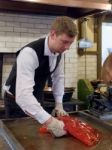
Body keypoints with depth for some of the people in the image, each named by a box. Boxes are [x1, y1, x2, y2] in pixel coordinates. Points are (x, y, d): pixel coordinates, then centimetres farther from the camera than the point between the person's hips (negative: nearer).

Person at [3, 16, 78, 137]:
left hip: (37, 98, 7)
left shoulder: (59, 52, -12)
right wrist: (49, 122, -48)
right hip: (17, 99, -6)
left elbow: (58, 77, 3)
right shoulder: (30, 53, -37)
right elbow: (23, 95, -45)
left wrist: (59, 104, -4)